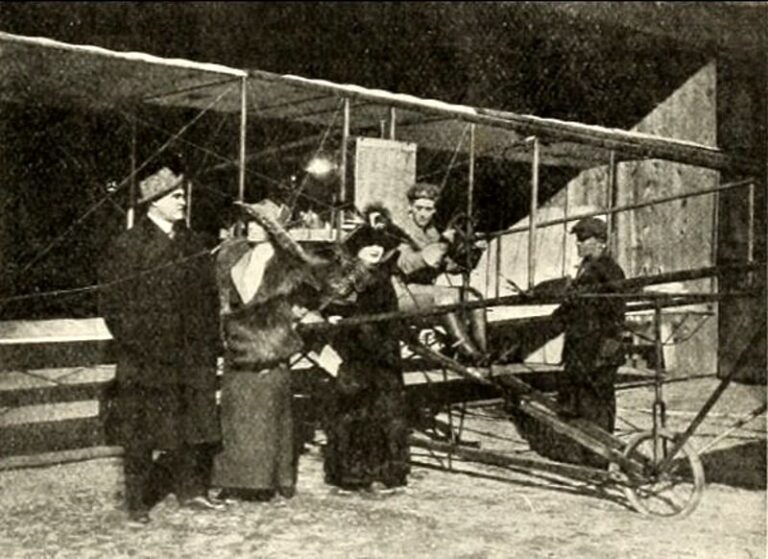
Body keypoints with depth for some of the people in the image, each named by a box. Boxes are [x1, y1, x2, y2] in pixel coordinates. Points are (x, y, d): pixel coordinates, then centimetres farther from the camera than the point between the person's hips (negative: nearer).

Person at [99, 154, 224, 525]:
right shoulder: (127, 247, -5)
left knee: (196, 425, 9)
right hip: (145, 361, -5)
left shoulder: (194, 245, 11)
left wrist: (209, 345, 7)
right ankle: (137, 503, 13)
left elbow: (209, 298, 14)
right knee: (140, 434, 2)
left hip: (191, 357, 5)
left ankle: (191, 490, 24)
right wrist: (139, 345, -10)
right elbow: (113, 304, -6)